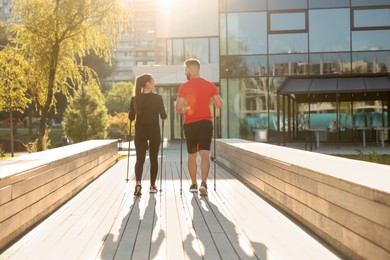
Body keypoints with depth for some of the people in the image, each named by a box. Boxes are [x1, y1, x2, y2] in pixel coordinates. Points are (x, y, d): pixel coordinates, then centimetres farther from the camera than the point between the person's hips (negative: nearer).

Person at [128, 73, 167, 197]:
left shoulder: (135, 99, -1)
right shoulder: (157, 98, -8)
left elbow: (131, 117, 1)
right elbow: (163, 116, -4)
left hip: (140, 133, 1)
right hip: (154, 132, -1)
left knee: (140, 159, 2)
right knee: (153, 159, 13)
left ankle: (138, 182, -22)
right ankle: (152, 186, 18)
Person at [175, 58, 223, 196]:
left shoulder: (184, 87, -4)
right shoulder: (210, 85, 2)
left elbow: (178, 108, -6)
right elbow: (219, 104, 4)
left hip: (190, 124, 0)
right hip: (205, 123, 0)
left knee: (192, 155, 14)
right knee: (205, 154, -6)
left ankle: (193, 184, 24)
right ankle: (203, 183, -24)